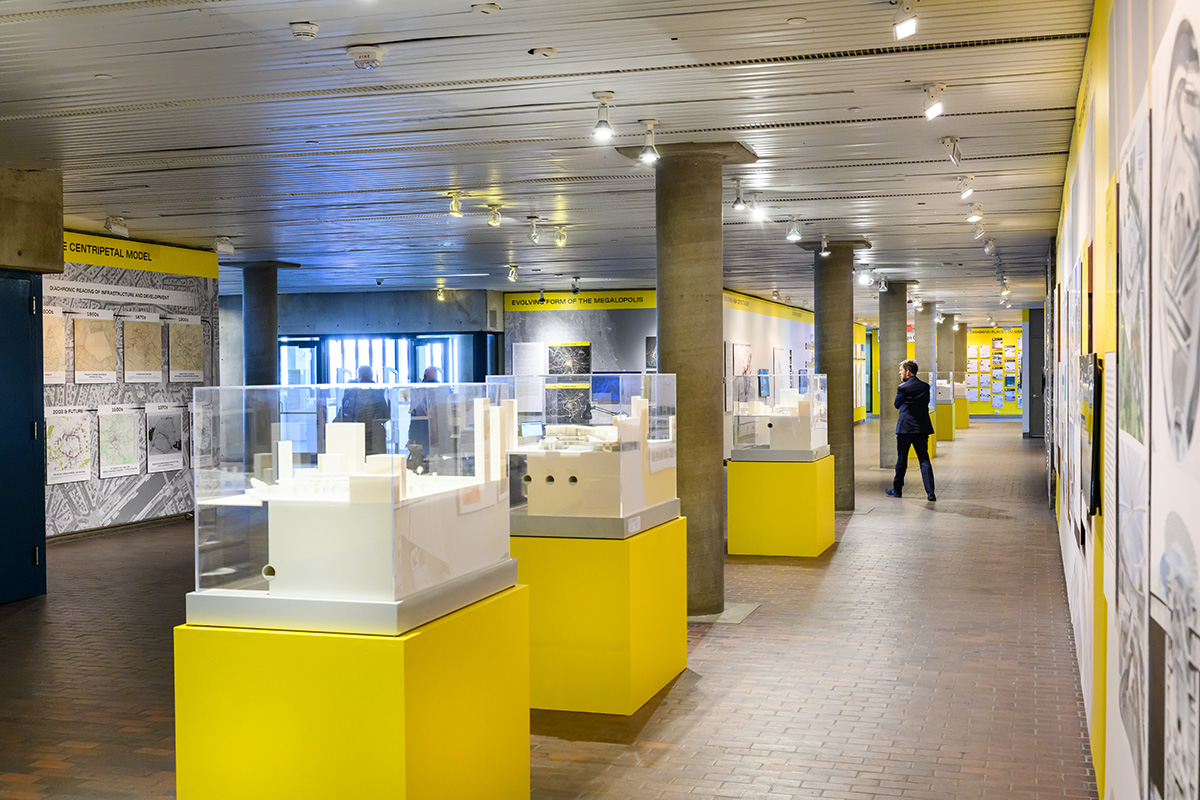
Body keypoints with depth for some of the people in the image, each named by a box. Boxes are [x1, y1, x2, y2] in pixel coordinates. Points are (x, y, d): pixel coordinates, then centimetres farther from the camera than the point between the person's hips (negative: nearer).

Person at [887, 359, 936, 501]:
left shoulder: (903, 388, -11)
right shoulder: (925, 386, 5)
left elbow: (897, 405, 2)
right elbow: (926, 403, 15)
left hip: (906, 427, -4)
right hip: (922, 427, 4)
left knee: (901, 459, 8)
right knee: (924, 460, 2)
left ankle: (897, 490, 19)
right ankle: (930, 492, -8)